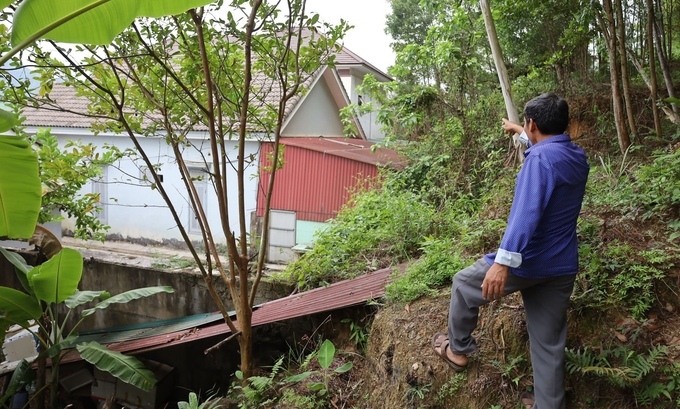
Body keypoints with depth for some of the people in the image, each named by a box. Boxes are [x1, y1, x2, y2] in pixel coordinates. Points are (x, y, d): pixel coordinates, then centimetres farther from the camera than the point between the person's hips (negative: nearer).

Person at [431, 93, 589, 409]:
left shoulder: (541, 157, -17)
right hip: (562, 269, 8)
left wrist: (504, 261, -35)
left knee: (464, 283, 17)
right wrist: (517, 131, 49)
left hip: (528, 262, -8)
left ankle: (459, 349, 30)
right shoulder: (577, 157, 9)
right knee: (549, 345, 12)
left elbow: (527, 212, -30)